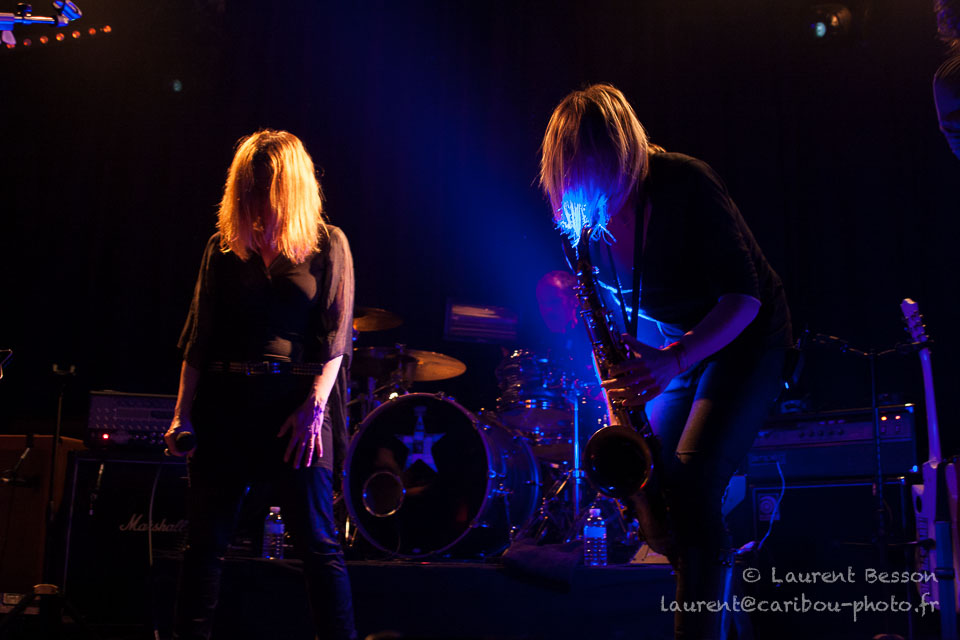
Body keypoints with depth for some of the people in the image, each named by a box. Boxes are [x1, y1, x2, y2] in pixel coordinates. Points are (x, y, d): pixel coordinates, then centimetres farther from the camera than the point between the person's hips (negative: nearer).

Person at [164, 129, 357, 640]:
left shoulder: (327, 244, 4)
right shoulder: (223, 248, 11)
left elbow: (335, 335, -2)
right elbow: (198, 338, 9)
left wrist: (315, 407, -13)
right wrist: (183, 414, 2)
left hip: (296, 402, -3)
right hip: (224, 403, 3)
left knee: (319, 543, 0)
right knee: (205, 540, 8)